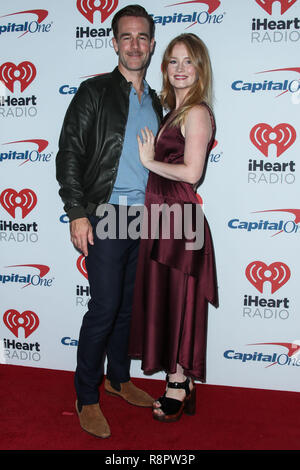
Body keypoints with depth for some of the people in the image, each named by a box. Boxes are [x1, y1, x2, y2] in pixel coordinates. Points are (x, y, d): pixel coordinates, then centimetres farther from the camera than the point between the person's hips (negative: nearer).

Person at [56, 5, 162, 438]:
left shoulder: (154, 102, 16)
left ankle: (119, 378, 32)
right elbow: (69, 154, -7)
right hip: (106, 216, -6)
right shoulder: (95, 92, -2)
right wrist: (77, 213, -14)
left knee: (130, 305, 13)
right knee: (104, 308, -5)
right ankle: (87, 398, 12)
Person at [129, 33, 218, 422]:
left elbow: (191, 173, -19)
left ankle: (179, 388, 18)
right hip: (161, 213, 9)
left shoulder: (197, 113, -11)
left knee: (179, 302, 1)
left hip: (179, 216, -9)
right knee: (162, 298, 13)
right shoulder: (173, 110, 18)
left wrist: (150, 160, -8)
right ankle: (178, 383, 28)